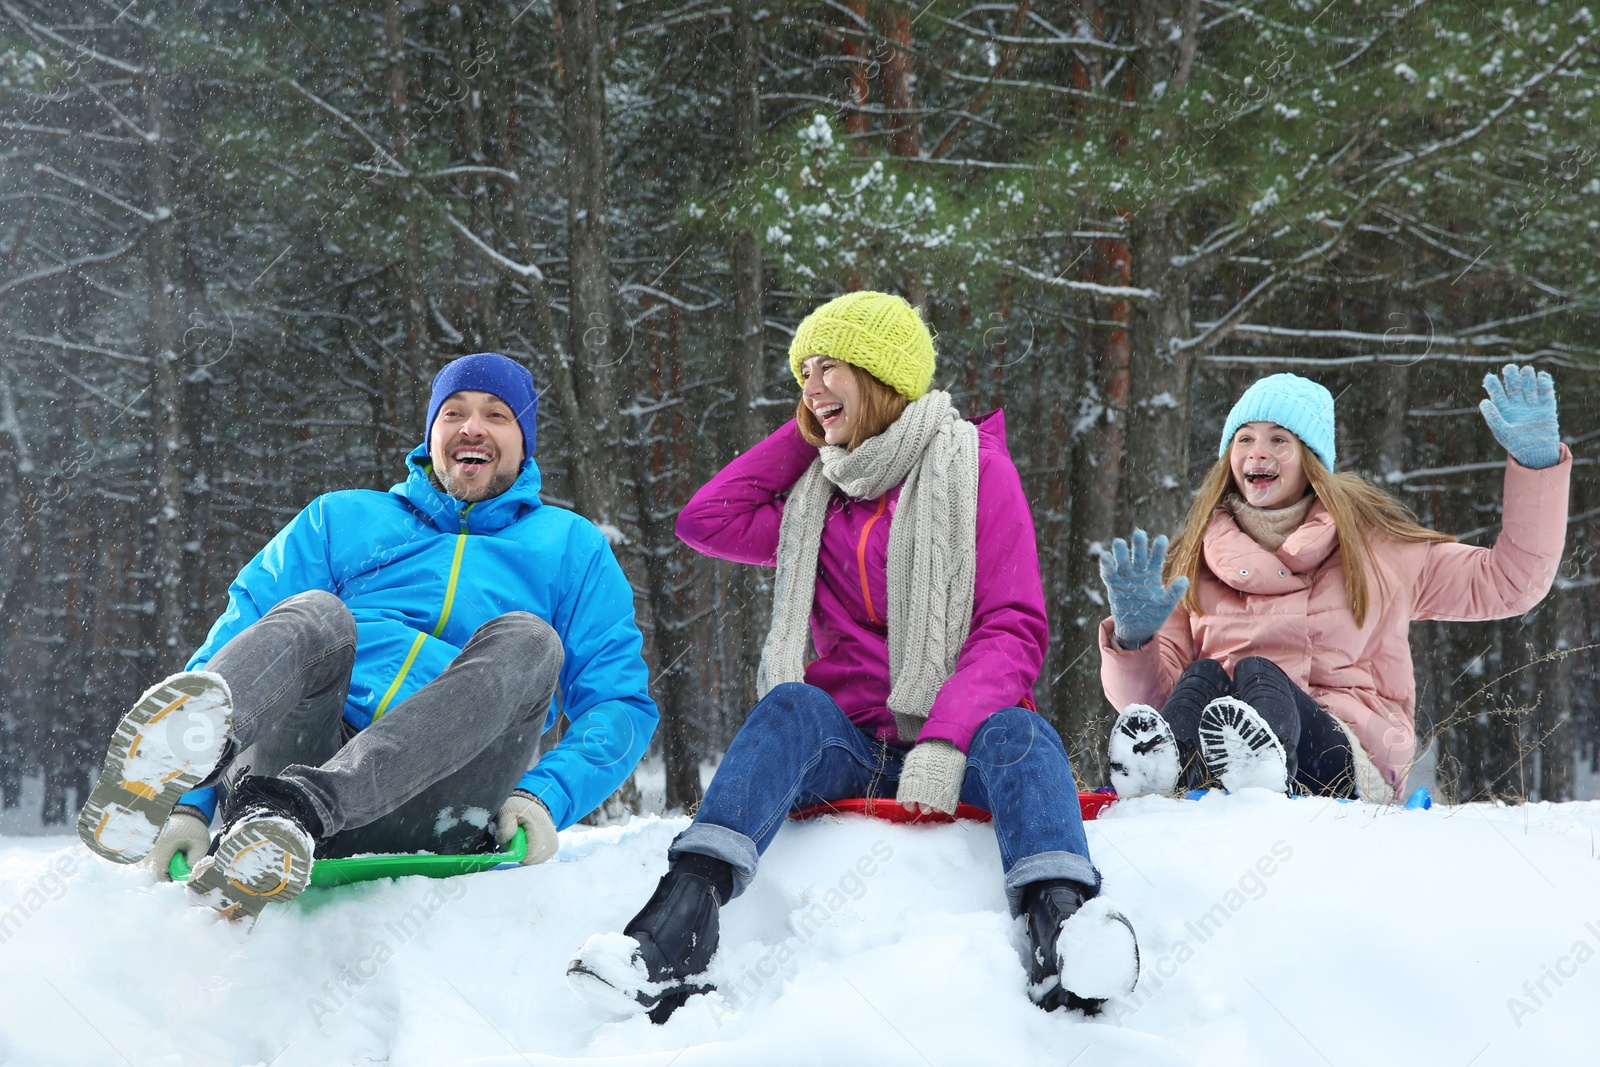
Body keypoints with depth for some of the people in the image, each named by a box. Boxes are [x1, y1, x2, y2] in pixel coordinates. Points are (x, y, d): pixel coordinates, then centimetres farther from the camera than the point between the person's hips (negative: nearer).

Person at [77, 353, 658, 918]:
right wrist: (190, 803, -3)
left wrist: (543, 798, -8)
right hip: (311, 748, 1)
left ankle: (297, 809, -50)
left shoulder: (571, 546, 25)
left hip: (430, 812, 0)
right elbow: (228, 647, 14)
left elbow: (622, 702, 13)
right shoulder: (341, 519, 26)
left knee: (525, 639, -26)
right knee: (315, 616, -27)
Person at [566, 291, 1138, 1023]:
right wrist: (806, 433, 17)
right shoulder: (817, 495, 19)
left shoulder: (977, 470, 3)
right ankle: (678, 922, -50)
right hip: (848, 743, 3)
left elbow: (1013, 629, -6)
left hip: (960, 742, -3)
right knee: (791, 703, -28)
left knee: (1018, 732, -34)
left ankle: (1060, 920, -63)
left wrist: (947, 739, -23)